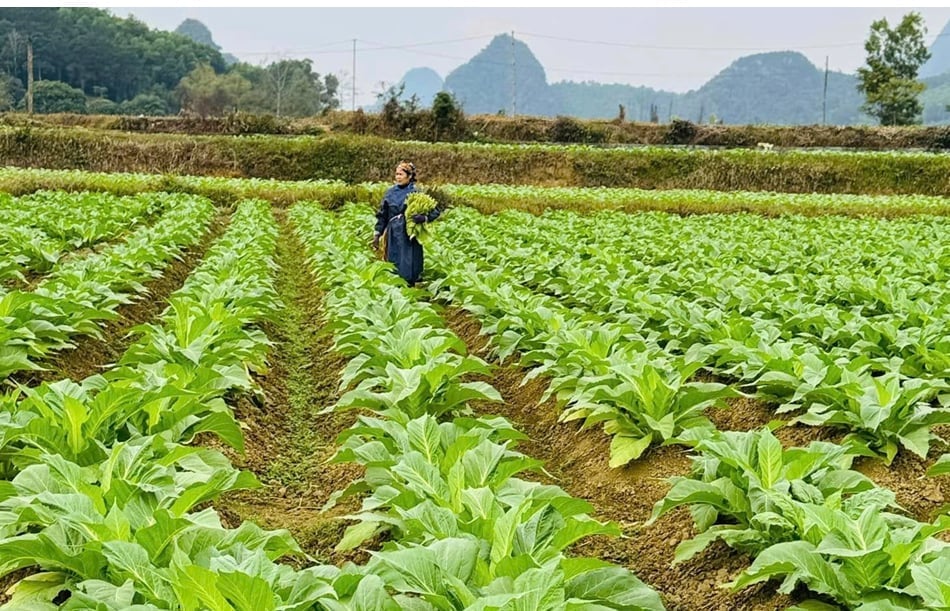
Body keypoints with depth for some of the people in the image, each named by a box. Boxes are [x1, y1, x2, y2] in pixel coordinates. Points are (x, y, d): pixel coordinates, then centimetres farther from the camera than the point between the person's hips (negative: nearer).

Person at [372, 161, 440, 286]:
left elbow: (435, 210, -6)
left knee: (408, 270, -2)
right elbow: (382, 215, 11)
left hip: (409, 237, -4)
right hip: (393, 237, 4)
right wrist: (377, 234, 7)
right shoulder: (390, 192, 6)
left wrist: (424, 218, -25)